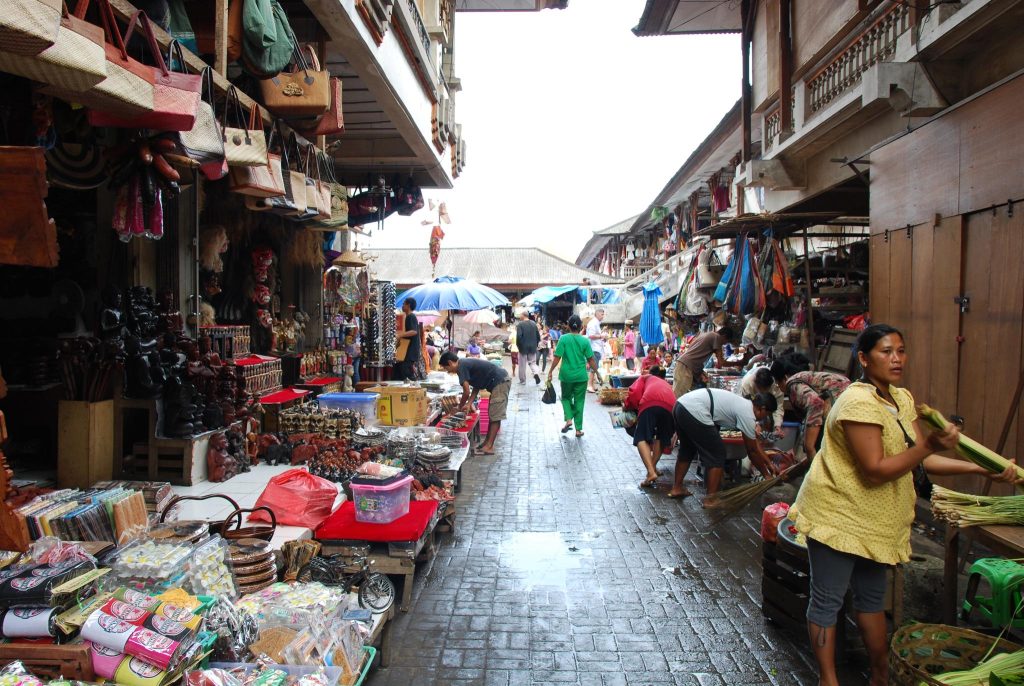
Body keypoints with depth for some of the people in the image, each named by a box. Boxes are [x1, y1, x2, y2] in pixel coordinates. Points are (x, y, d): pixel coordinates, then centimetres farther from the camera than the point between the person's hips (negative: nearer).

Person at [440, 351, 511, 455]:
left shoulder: (461, 366, -13)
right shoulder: (466, 363, 15)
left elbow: (466, 392, -14)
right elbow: (476, 387, 16)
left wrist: (460, 407, 2)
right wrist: (468, 404, 7)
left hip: (500, 382, -10)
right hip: (502, 380, 10)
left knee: (495, 416, -8)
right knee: (492, 415, 13)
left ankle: (489, 447, -7)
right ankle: (487, 442, 19)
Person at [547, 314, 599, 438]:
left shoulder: (563, 339, -7)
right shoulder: (584, 341, -4)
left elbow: (557, 358, -9)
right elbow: (591, 360, -1)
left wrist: (550, 371, 1)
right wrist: (597, 373, 12)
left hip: (566, 375, -1)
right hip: (581, 376, 1)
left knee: (566, 398, 20)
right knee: (579, 401, 10)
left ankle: (568, 419, -1)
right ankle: (578, 429, 11)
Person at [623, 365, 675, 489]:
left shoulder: (645, 377, 34)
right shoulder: (667, 384, 43)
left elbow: (634, 392, 15)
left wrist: (627, 406, 32)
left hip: (651, 402, -4)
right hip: (671, 406, 4)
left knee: (642, 437, -6)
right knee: (661, 437, 23)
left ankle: (651, 472, -22)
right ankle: (653, 467, 14)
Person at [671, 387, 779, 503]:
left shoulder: (743, 405, 24)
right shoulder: (748, 415, -2)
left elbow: (755, 443, 34)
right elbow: (752, 451, 7)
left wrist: (769, 463, 38)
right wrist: (766, 474, 20)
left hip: (680, 404, 10)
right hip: (694, 411, -10)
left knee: (687, 450, 28)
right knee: (717, 454, 3)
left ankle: (676, 488, 36)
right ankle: (711, 499, 8)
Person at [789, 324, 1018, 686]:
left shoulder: (902, 399, 6)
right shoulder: (859, 403, -24)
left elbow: (921, 459, 4)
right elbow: (874, 471, -26)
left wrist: (982, 469, -5)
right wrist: (929, 446, -30)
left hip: (872, 520, 9)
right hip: (837, 515, -9)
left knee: (872, 595, 23)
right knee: (827, 600, 4)